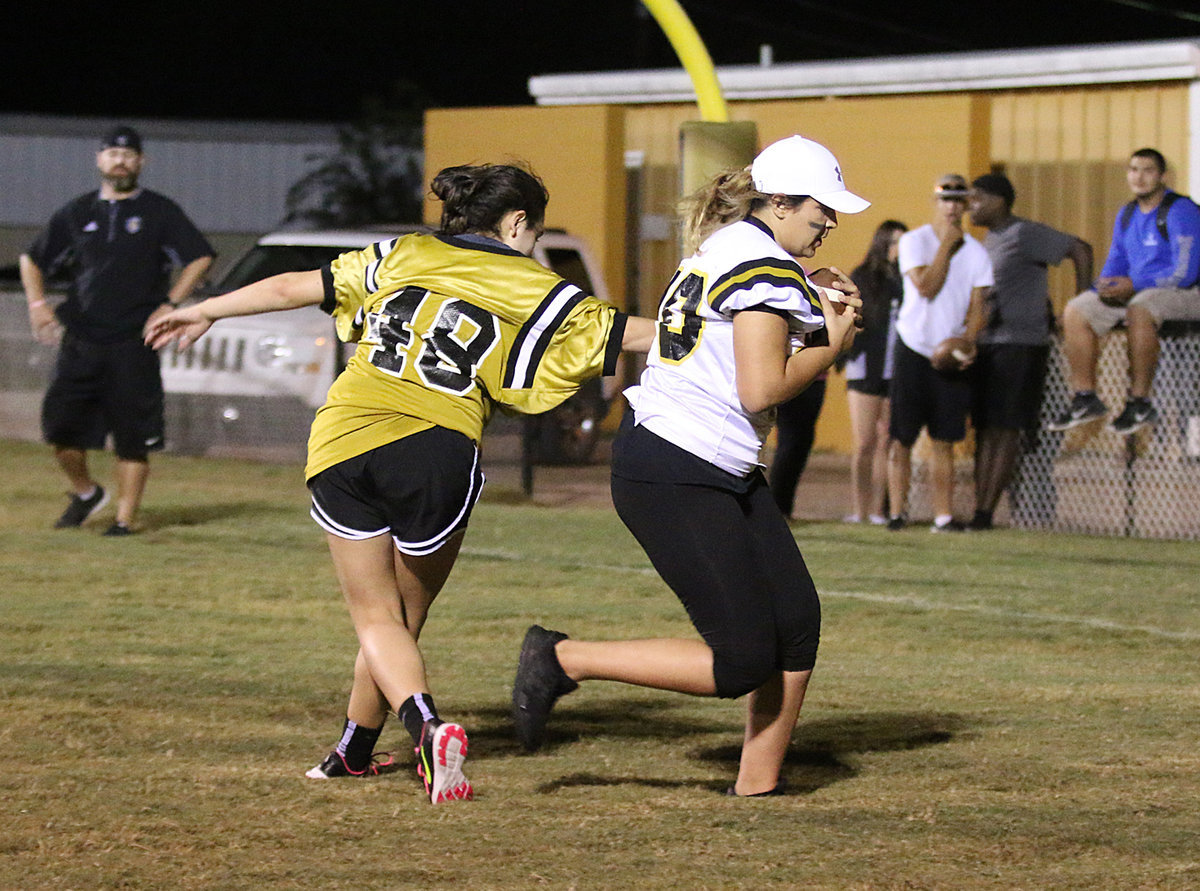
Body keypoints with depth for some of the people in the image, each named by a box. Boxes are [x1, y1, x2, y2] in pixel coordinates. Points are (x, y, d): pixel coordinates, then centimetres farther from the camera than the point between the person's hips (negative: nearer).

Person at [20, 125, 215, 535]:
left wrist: (168, 305, -10)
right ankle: (85, 492, 23)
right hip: (79, 341, 3)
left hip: (134, 345, -3)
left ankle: (125, 517, 3)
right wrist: (37, 303, 3)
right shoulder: (77, 213, 13)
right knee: (60, 426, -1)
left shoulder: (160, 212, 4)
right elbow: (33, 259, 20)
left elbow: (199, 258, -1)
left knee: (133, 436, -5)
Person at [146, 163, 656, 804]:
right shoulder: (529, 287, 10)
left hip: (341, 440, 3)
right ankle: (354, 751, 24)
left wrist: (205, 312, 32)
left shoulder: (403, 256, 19)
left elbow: (293, 288, 21)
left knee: (376, 617, 6)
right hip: (435, 450, -3)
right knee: (405, 615, 16)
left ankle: (424, 723, -20)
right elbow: (620, 331, 9)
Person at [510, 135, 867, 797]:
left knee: (796, 620, 2)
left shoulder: (723, 249, 17)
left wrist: (811, 295, 15)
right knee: (742, 661, -13)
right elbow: (761, 390, -20)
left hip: (724, 472, 11)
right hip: (673, 478, -11)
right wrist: (832, 343, -5)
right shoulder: (766, 266, -14)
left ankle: (757, 788, 7)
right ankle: (562, 660, -3)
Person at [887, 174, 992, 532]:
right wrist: (946, 245, -13)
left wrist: (968, 339, -14)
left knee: (944, 440, 2)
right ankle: (897, 512, 0)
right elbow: (926, 287, -16)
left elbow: (977, 305, 4)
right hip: (913, 350, -3)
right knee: (901, 436, -4)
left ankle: (943, 514, 1)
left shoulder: (975, 252, 7)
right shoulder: (914, 241, -3)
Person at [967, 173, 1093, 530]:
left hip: (1019, 345, -9)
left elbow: (1080, 250, -12)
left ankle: (985, 512, -10)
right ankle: (979, 508, 5)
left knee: (1005, 429, -8)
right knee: (984, 430, 5)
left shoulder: (1024, 234, -11)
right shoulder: (991, 239, 16)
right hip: (988, 345, 9)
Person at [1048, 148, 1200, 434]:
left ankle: (1140, 403, -33)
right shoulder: (1127, 215, 11)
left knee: (1139, 309, -39)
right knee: (1075, 312, -7)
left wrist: (1133, 285, -21)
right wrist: (1107, 287, -5)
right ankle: (1085, 398, -5)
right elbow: (1116, 263, 19)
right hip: (1136, 291, 8)